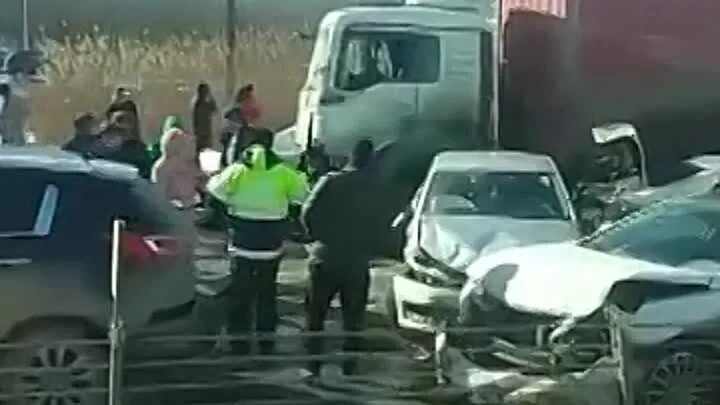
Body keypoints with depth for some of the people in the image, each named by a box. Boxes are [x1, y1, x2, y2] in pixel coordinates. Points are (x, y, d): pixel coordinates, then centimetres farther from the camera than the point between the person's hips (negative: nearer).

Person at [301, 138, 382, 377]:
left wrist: (320, 238, 3)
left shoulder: (331, 182, -7)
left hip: (326, 259, -2)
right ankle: (349, 368, 10)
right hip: (358, 263, 2)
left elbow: (308, 213, -12)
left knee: (316, 315, 10)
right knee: (353, 319, 11)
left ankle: (313, 366, 8)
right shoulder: (374, 190, 1)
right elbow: (377, 229, 4)